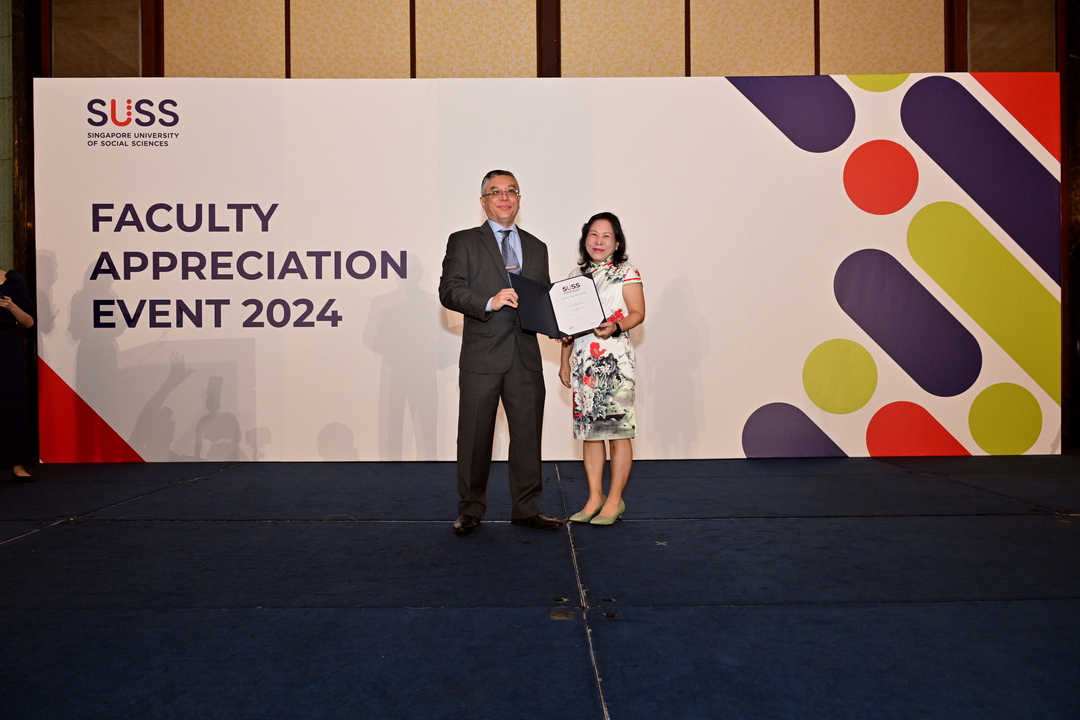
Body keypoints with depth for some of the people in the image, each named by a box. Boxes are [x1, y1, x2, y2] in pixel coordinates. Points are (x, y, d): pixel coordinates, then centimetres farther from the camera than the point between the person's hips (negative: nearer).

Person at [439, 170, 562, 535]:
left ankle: (526, 508, 21)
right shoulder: (463, 242, 5)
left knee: (528, 433, 8)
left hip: (526, 356, 4)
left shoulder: (536, 248, 18)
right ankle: (471, 510, 18)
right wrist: (489, 302, -21)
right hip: (482, 356, -3)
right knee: (475, 436, 4)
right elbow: (449, 291, -6)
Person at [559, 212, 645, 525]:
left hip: (614, 361, -5)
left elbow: (638, 313, -6)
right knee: (588, 430, 7)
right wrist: (564, 361, 14)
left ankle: (615, 500, 7)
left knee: (617, 431, -3)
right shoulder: (576, 275, 15)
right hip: (582, 361, 5)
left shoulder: (626, 273, 2)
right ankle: (594, 497, 17)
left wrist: (615, 327, -25)